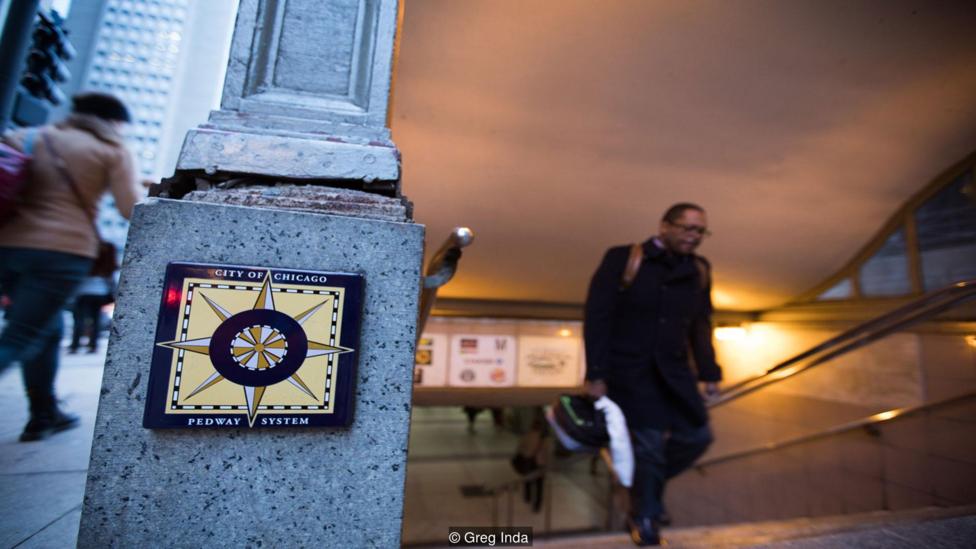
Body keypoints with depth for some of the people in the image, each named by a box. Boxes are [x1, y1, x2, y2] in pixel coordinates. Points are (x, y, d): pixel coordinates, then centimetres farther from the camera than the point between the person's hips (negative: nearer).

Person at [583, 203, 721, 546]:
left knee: (697, 436, 8)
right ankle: (644, 519, 25)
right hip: (629, 370, -6)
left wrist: (708, 372, 13)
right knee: (650, 442, -2)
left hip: (672, 370, 6)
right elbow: (597, 317, -12)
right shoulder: (623, 259, -10)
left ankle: (647, 481, 34)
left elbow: (700, 326, 17)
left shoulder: (698, 271, 7)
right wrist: (596, 373, -15)